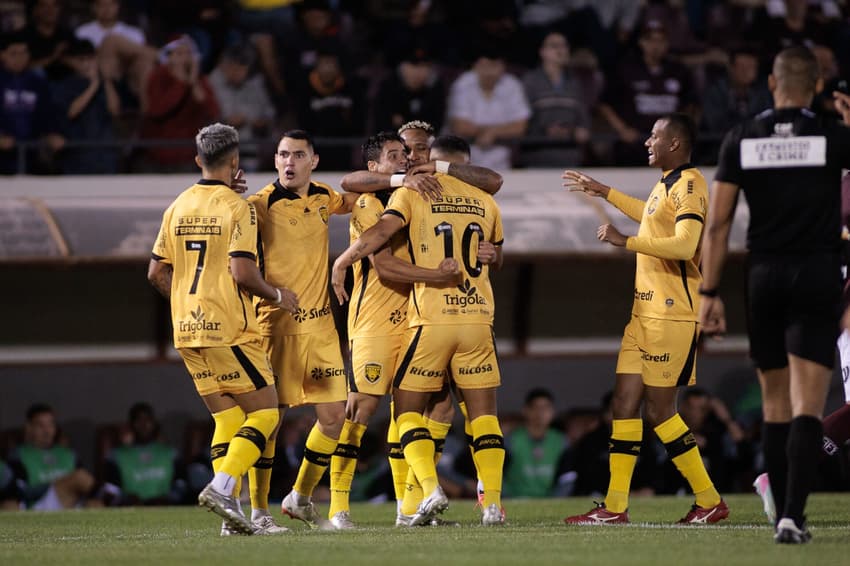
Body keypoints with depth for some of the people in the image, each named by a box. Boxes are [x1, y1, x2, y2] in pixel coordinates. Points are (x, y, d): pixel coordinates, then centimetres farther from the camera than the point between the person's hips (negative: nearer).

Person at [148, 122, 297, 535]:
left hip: (186, 331, 7)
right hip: (228, 329, -7)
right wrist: (276, 296, -2)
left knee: (228, 419, 11)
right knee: (265, 413, 0)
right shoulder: (237, 207, -10)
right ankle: (221, 489, -17)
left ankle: (231, 513, 4)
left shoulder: (177, 207, 10)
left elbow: (157, 273, 12)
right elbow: (242, 272, -18)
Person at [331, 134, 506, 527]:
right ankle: (493, 502, -1)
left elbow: (381, 232, -13)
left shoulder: (413, 193, 2)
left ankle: (431, 488, -13)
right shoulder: (485, 203, 13)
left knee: (407, 409, 7)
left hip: (431, 318, -3)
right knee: (483, 413, 7)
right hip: (478, 318, 3)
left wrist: (340, 264, -2)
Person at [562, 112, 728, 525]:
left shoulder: (689, 184, -14)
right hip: (646, 310, 10)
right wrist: (603, 192, 47)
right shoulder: (666, 185, 16)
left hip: (671, 315, -10)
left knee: (659, 410, -7)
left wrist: (625, 241, -23)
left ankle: (710, 501, 2)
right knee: (625, 403, 6)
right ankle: (615, 506, 6)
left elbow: (684, 244, -27)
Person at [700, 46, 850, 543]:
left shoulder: (742, 139, 2)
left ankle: (785, 515, 15)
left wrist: (710, 292, 6)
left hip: (764, 276, 2)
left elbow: (718, 224, 2)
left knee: (775, 405, 13)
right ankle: (792, 515, -19)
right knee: (808, 407, -6)